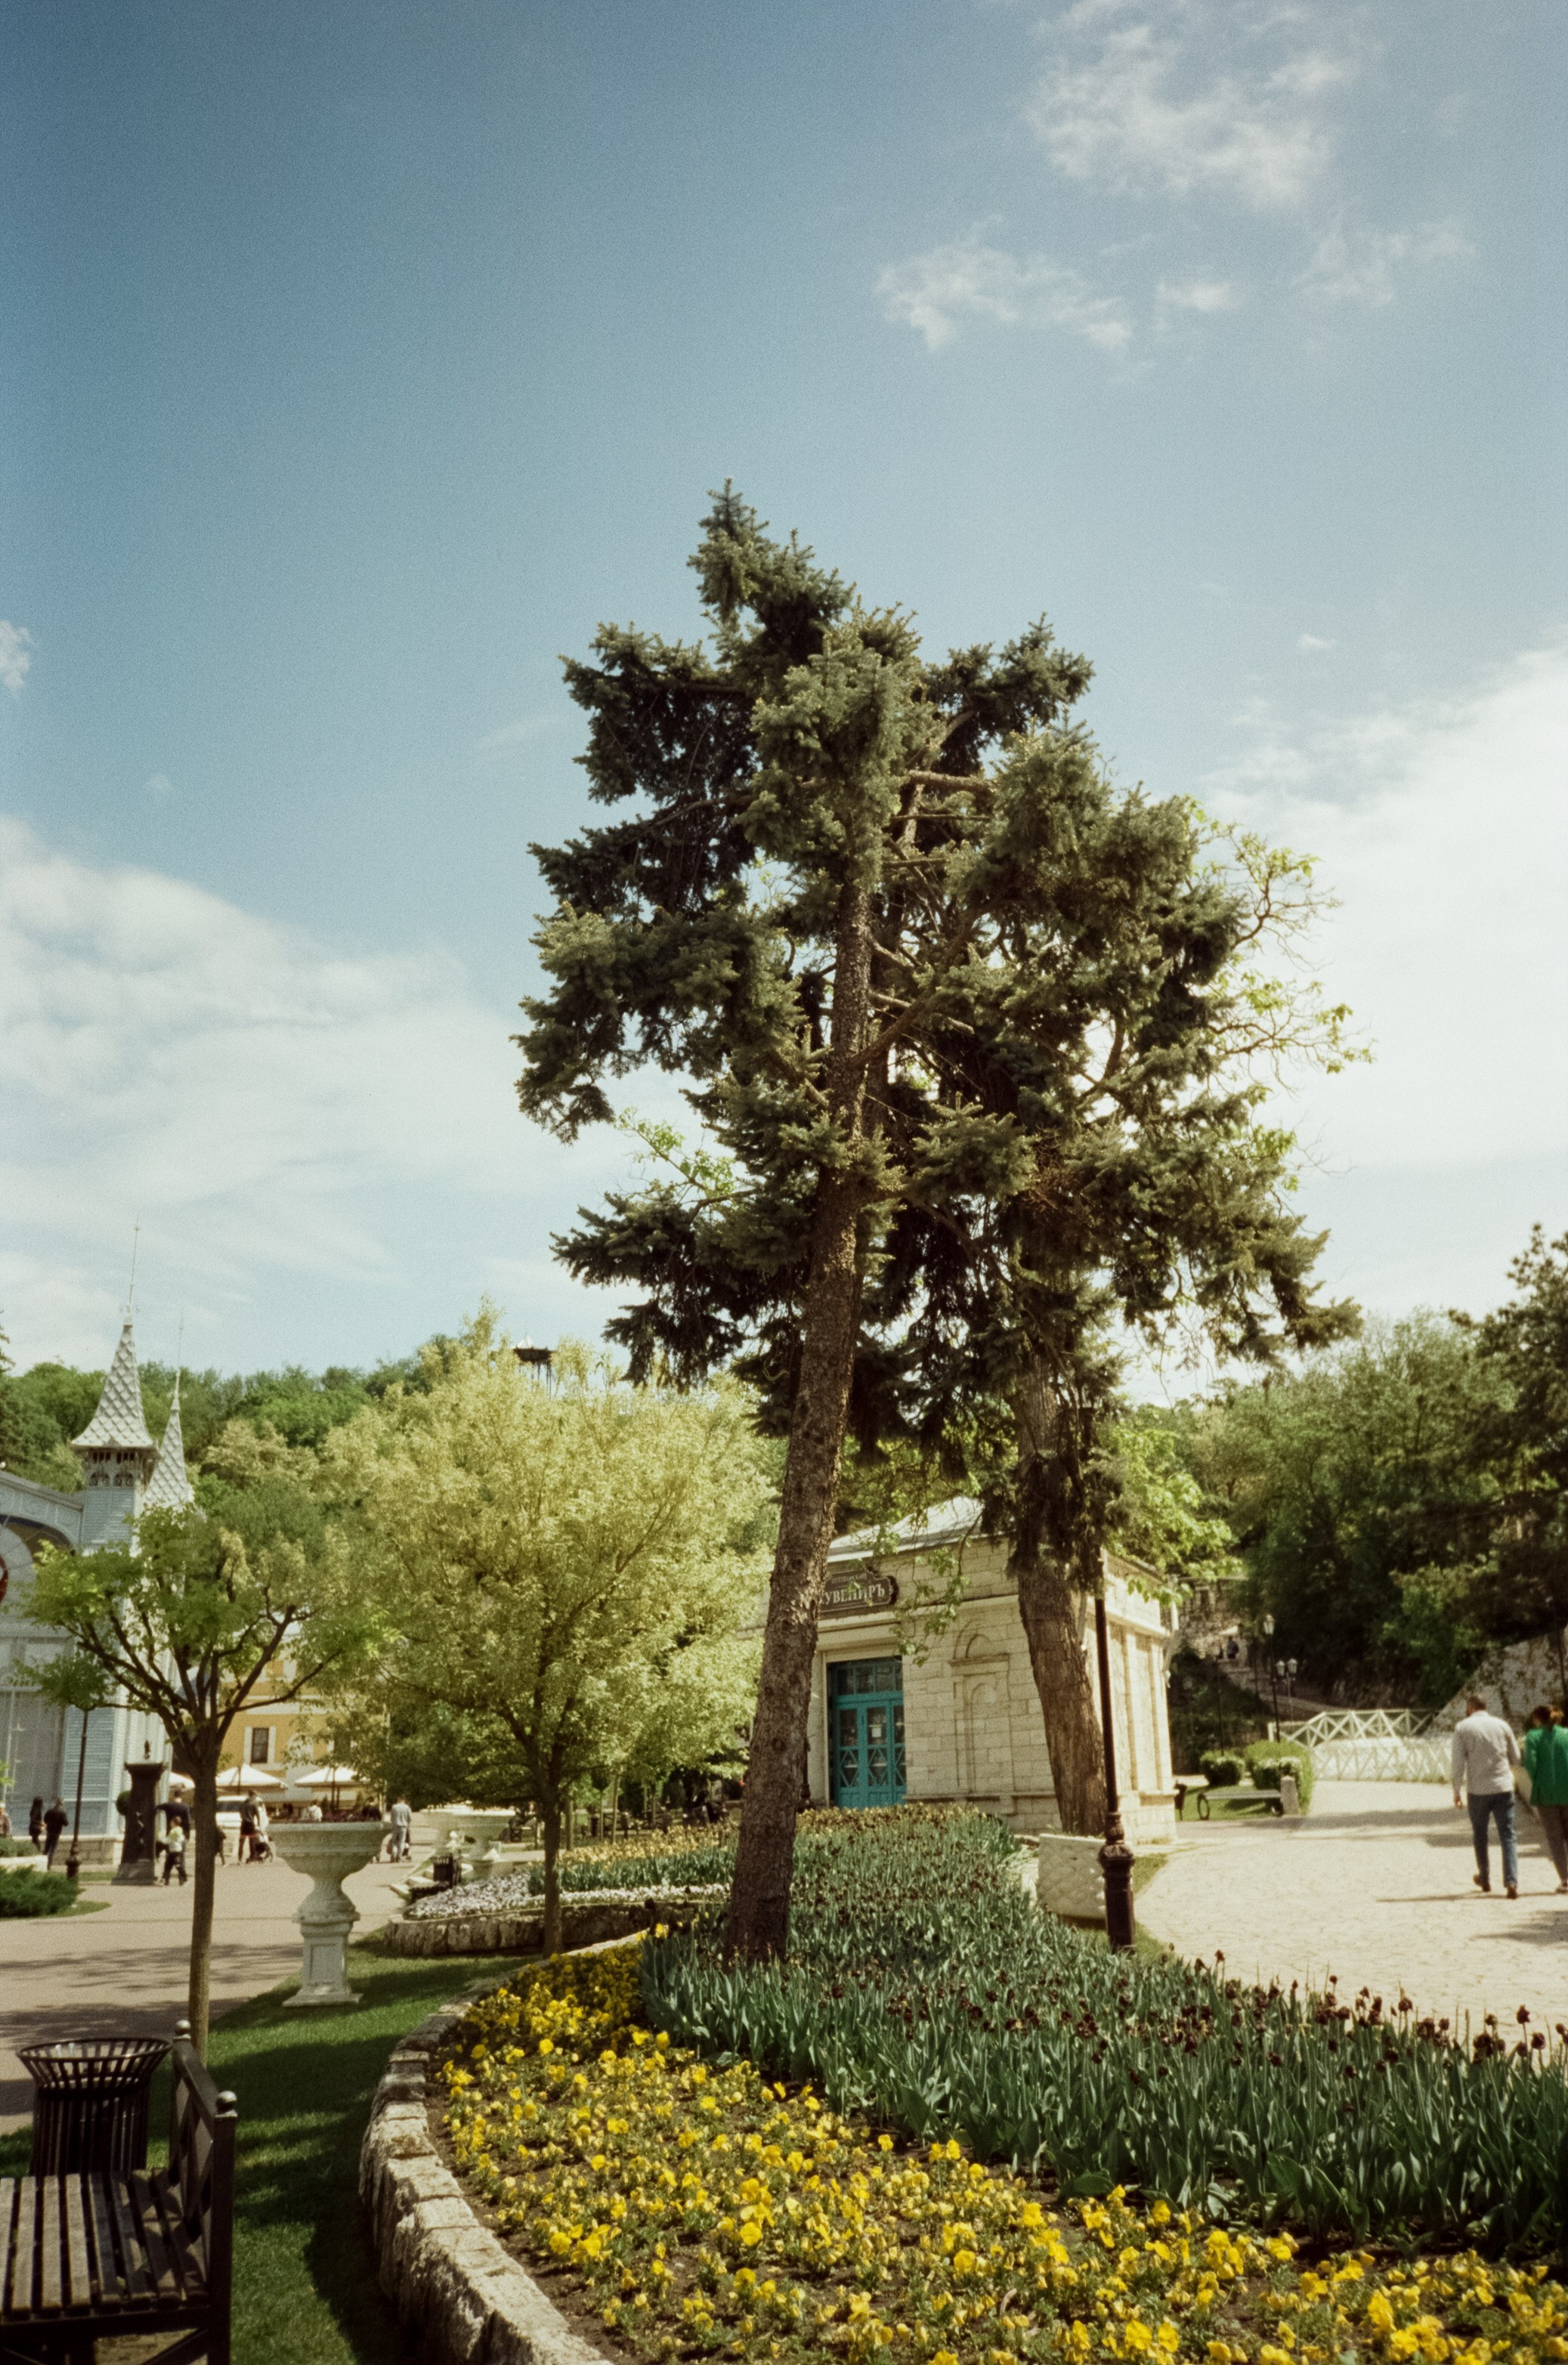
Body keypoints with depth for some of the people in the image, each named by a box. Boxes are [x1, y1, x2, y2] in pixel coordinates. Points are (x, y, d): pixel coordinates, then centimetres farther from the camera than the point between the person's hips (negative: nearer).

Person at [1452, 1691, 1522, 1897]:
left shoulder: (1463, 1727, -1)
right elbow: (1516, 1758, 11)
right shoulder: (1502, 1725, 5)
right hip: (1503, 1788, 1)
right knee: (1507, 1836, 1)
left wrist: (1457, 1791, 1)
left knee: (1480, 1836, 16)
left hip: (1477, 1790, -1)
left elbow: (1459, 1763, -6)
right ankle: (1511, 1882, -12)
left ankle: (1485, 1881, 25)